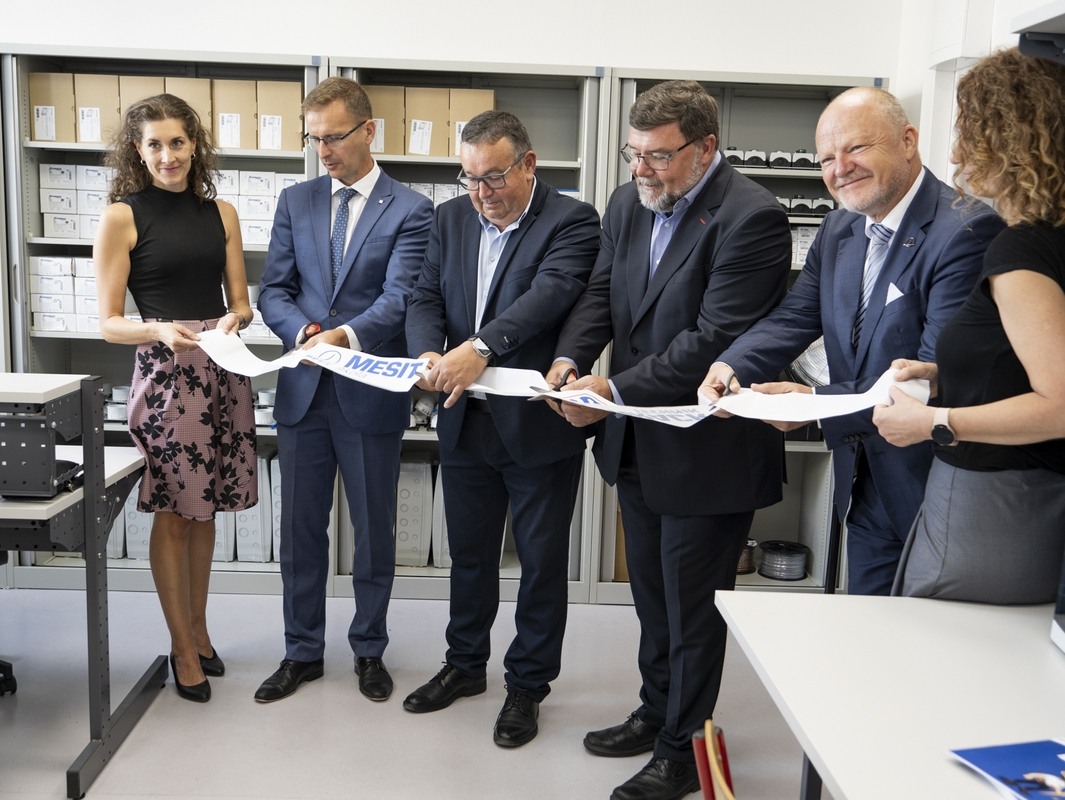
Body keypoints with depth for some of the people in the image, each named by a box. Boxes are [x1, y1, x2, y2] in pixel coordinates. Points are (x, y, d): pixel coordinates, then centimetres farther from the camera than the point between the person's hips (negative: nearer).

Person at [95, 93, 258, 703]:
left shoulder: (221, 213, 9)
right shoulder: (122, 217, -2)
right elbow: (110, 322, -4)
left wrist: (235, 319, -10)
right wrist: (161, 332, -22)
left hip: (223, 369, 4)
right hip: (165, 372, -4)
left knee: (204, 509, 13)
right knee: (174, 512, 4)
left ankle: (199, 629, 29)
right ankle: (183, 648, 18)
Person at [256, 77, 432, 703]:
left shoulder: (410, 210, -3)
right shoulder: (296, 203, 10)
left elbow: (401, 298, -14)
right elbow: (274, 290, 5)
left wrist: (346, 334, -32)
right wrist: (303, 331, -16)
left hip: (372, 392, -3)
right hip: (304, 391, 4)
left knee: (375, 530, 9)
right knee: (301, 528, 11)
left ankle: (370, 650, 28)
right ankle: (303, 652, 28)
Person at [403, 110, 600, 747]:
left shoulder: (572, 221, -11)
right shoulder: (452, 219, 7)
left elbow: (550, 292, -27)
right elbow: (427, 300, 2)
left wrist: (481, 346, -41)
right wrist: (428, 354, -19)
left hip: (539, 424, -5)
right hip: (465, 420, 5)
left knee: (542, 560, 9)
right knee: (469, 551, 19)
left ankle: (528, 684, 28)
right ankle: (466, 664, 40)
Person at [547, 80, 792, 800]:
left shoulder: (750, 218, -20)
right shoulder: (628, 205, 5)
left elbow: (713, 340, -25)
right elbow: (602, 294, 9)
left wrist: (616, 390, -25)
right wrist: (570, 356, -11)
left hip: (708, 450, -8)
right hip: (638, 442, 8)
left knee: (693, 606, 8)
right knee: (651, 592, 23)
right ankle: (657, 713, 43)